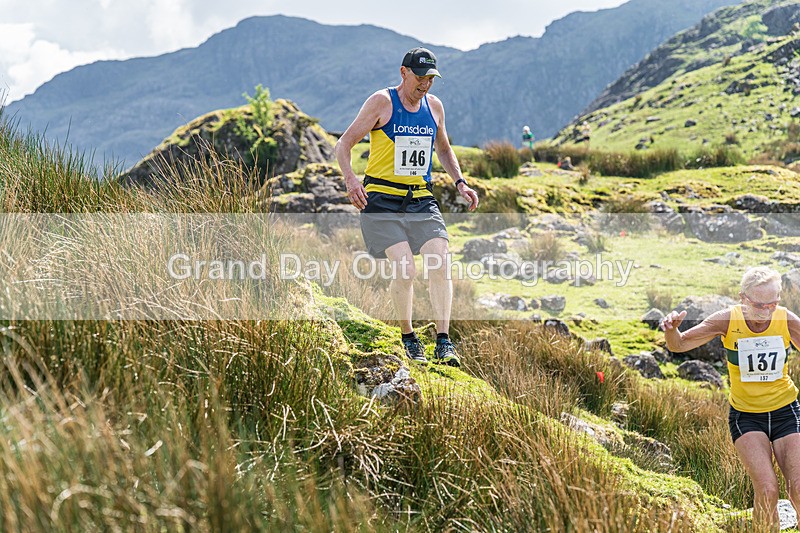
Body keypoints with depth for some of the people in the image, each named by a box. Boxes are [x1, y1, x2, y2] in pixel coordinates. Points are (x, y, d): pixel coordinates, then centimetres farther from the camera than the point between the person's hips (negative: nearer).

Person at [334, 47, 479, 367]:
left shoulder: (434, 106, 11)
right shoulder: (382, 102, -5)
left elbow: (444, 149, 28)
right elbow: (344, 144, -5)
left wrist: (459, 182, 12)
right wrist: (350, 178, -23)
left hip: (421, 199, 5)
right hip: (382, 199, -5)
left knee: (440, 264, -13)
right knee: (405, 268, -16)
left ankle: (444, 343, -8)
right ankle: (408, 339, 5)